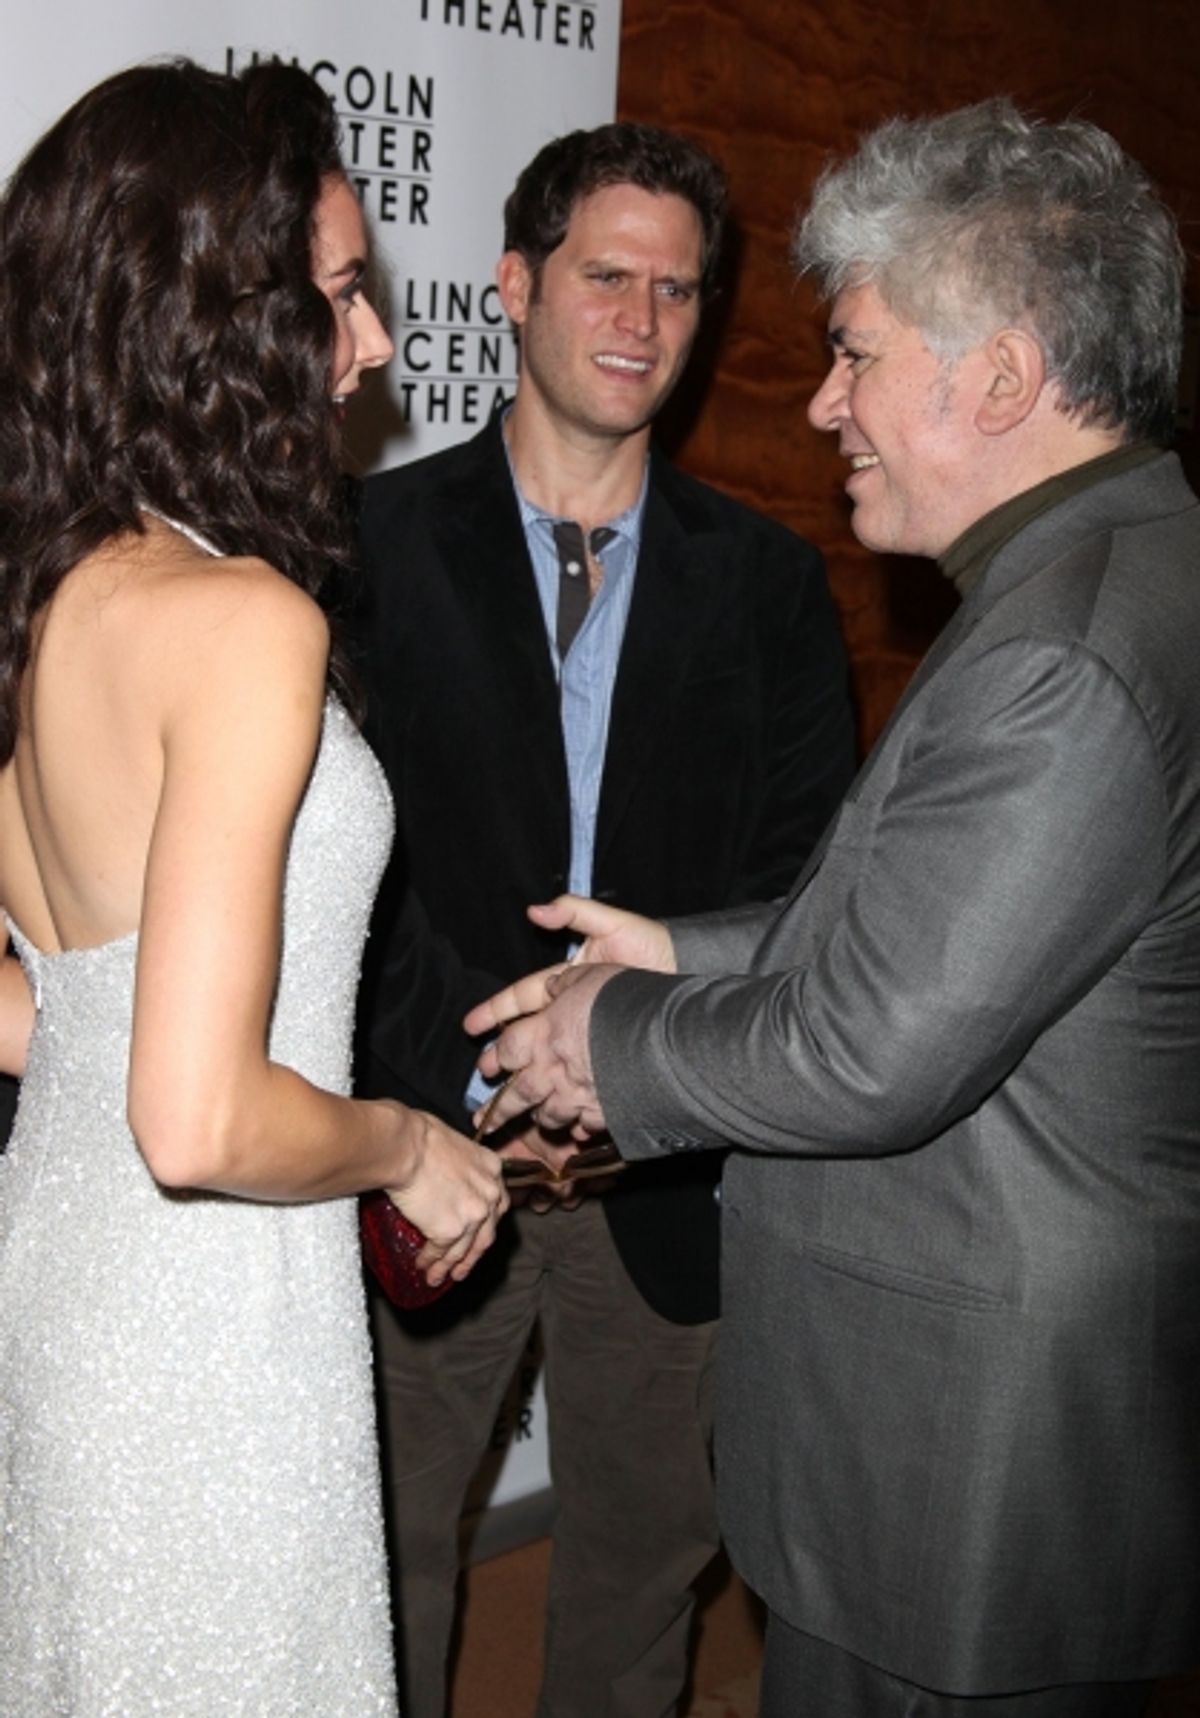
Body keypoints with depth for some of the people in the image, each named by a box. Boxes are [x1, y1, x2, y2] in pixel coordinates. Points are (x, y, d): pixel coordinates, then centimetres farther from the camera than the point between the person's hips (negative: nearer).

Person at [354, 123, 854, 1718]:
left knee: (645, 1542, 19)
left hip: (671, 1163, 2)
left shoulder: (765, 581, 3)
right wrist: (474, 1077, -20)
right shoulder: (375, 541, -4)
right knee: (389, 1541, 15)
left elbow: (809, 874, 0)